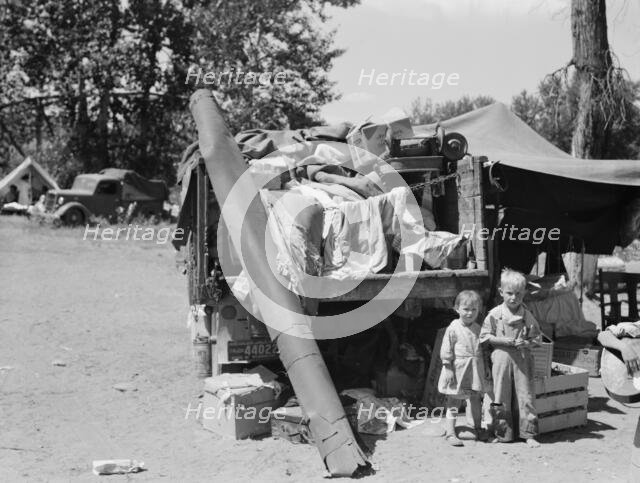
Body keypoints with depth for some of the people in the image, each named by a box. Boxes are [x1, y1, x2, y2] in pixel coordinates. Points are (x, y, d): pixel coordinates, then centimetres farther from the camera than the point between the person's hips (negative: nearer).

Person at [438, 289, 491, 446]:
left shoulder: (478, 329, 6)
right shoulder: (453, 328, -9)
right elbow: (446, 350, -9)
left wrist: (486, 369, 13)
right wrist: (448, 368, -13)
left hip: (475, 369, 5)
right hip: (457, 368, -5)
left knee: (475, 399, 13)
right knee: (452, 401, 1)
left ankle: (475, 429, 28)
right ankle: (450, 432, 5)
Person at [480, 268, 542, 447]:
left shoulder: (527, 316, 2)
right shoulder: (495, 314, -2)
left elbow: (536, 336, 8)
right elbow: (485, 336, -1)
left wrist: (526, 343, -12)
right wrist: (505, 341, -12)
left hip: (522, 360, 1)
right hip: (501, 359, -1)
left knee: (525, 396, 2)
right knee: (502, 397, 5)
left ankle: (528, 434, 10)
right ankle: (504, 433, 17)